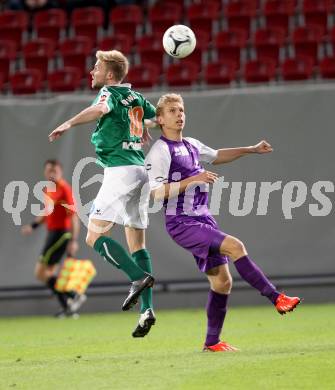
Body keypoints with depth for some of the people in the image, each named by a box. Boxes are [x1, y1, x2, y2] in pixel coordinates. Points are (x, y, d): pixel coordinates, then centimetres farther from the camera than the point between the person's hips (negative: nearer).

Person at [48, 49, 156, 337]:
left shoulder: (110, 93, -5)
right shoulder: (135, 97, 17)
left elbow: (101, 108, -30)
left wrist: (69, 124, -40)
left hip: (120, 170, -8)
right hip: (140, 170, 8)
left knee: (95, 237, -6)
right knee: (137, 243, 9)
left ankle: (139, 277, -18)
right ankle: (147, 308, 1)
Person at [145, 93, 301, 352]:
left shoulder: (191, 146, 15)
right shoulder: (160, 151, -9)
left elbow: (217, 156, 35)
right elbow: (156, 193, -18)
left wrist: (252, 149, 32)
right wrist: (192, 179, -23)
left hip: (203, 219, 8)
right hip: (181, 223, -8)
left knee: (222, 281, 5)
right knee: (235, 246, -24)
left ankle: (212, 342, 15)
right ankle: (277, 299, -24)